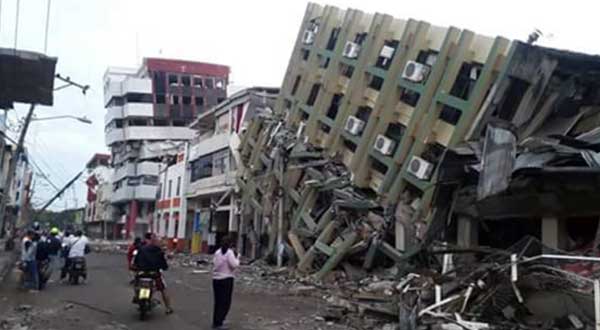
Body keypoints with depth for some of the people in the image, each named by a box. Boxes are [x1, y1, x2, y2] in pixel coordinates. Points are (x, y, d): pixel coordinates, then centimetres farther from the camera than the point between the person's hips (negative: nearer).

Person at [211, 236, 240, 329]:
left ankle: (215, 322, 25)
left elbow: (214, 263, 13)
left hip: (216, 279, 7)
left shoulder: (217, 252, 8)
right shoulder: (229, 252, -11)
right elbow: (234, 265, -18)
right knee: (225, 302, 0)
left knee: (218, 302, 18)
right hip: (226, 279, -7)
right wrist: (237, 257, -2)